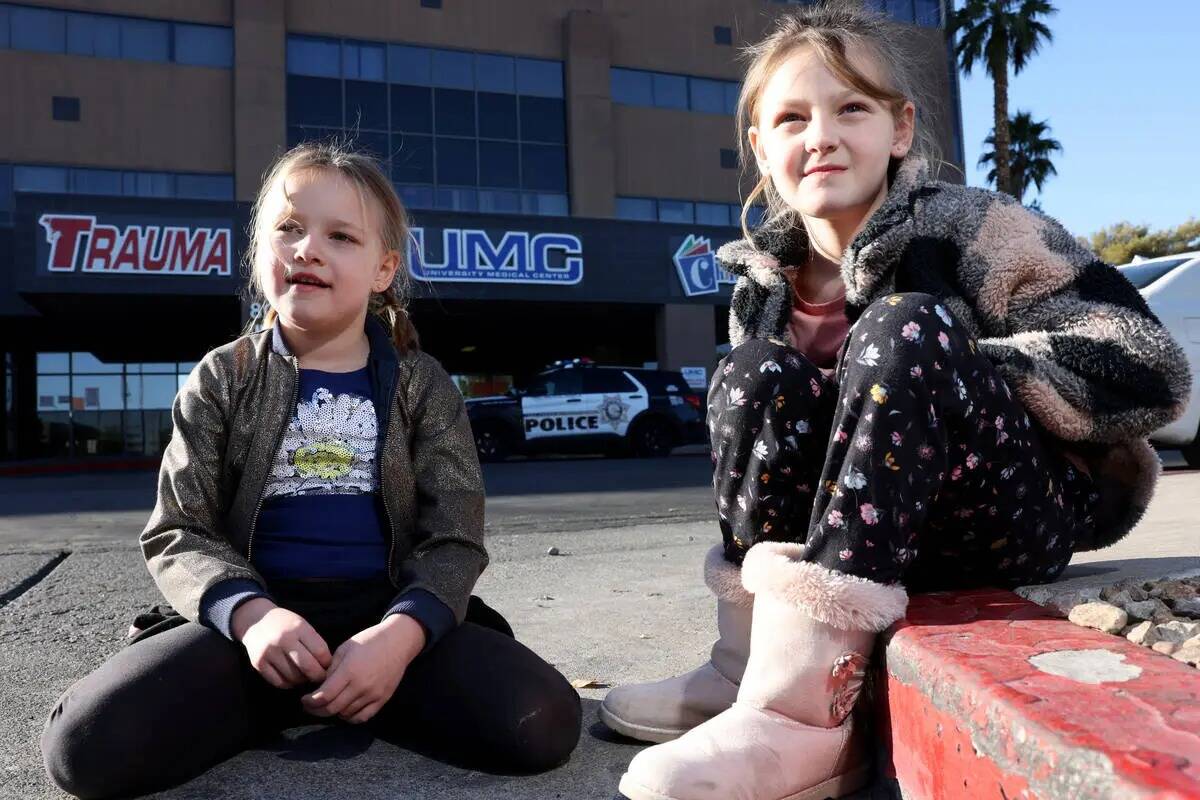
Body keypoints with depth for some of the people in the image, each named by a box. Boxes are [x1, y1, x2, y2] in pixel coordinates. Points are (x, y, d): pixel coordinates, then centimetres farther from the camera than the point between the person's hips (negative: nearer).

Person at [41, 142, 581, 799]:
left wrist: (402, 631, -23)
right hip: (256, 614, 0)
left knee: (542, 725, -24)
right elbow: (179, 533, 2)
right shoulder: (221, 380, 6)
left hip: (388, 614, 0)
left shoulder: (424, 386, 4)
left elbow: (454, 539, -2)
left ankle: (354, 697, -1)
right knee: (87, 743, -25)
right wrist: (249, 612, -19)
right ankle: (313, 697, -3)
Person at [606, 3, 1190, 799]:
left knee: (903, 331, -29)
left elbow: (1146, 369, -14)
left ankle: (801, 711, -34)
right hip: (883, 535, 4)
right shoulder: (764, 289, 4)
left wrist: (934, 374, -19)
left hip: (1028, 512, -3)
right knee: (758, 373, -18)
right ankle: (750, 664, -16)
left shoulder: (969, 228, -9)